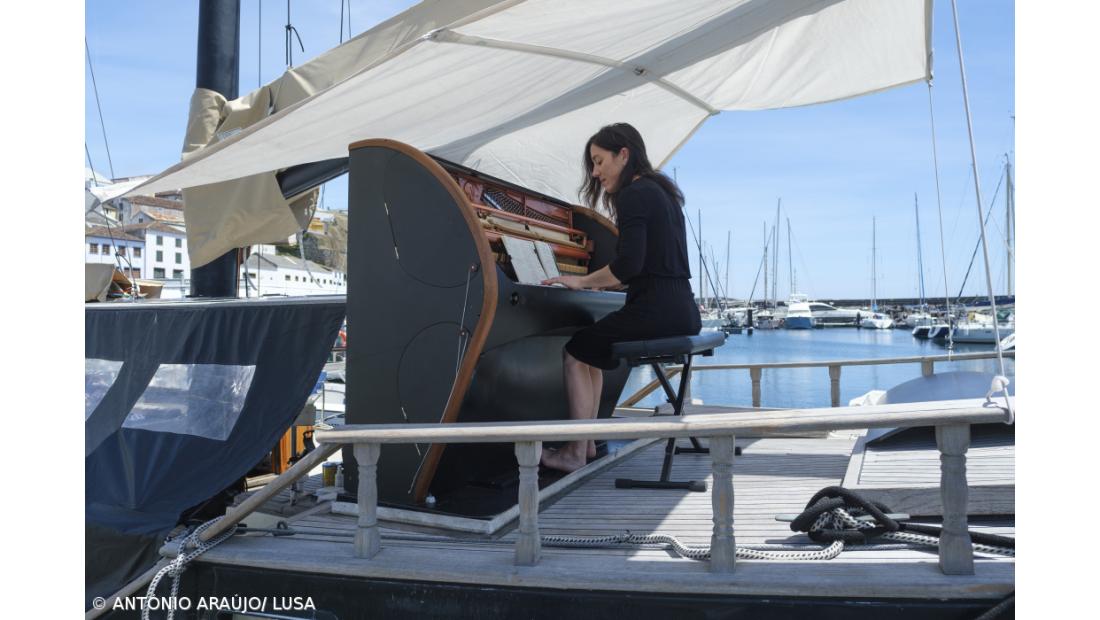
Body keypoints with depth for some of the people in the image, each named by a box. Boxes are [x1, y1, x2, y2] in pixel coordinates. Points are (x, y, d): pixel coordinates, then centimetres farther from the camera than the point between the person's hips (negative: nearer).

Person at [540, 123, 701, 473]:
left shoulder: (632, 196, -10)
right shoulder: (662, 192, 19)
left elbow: (628, 264, -21)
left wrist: (582, 281, -7)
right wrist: (599, 282, 19)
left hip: (655, 312, -9)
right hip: (683, 313, 9)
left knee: (574, 352, 6)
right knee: (590, 346, 22)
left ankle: (576, 453, 10)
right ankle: (587, 443, 24)